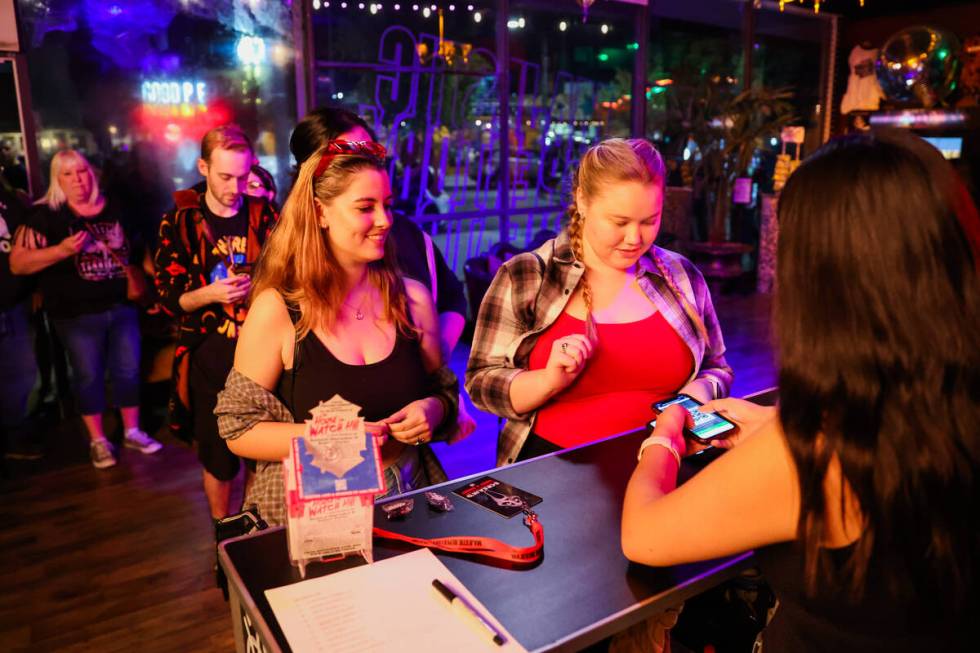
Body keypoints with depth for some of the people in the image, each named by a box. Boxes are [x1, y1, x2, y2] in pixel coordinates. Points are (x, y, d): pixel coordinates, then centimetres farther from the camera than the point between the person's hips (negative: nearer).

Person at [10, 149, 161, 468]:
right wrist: (61, 250, -24)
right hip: (77, 314, -3)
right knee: (88, 375, 6)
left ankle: (132, 431, 24)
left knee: (128, 370, 9)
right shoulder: (45, 215, -5)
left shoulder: (112, 209, 8)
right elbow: (17, 263, -10)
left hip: (122, 306, 4)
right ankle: (97, 441, 20)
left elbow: (134, 249, 20)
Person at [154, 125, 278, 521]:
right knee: (217, 456, 11)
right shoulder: (179, 223, -2)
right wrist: (209, 294, -20)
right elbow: (168, 298, -1)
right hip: (210, 355, -1)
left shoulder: (264, 215, 2)